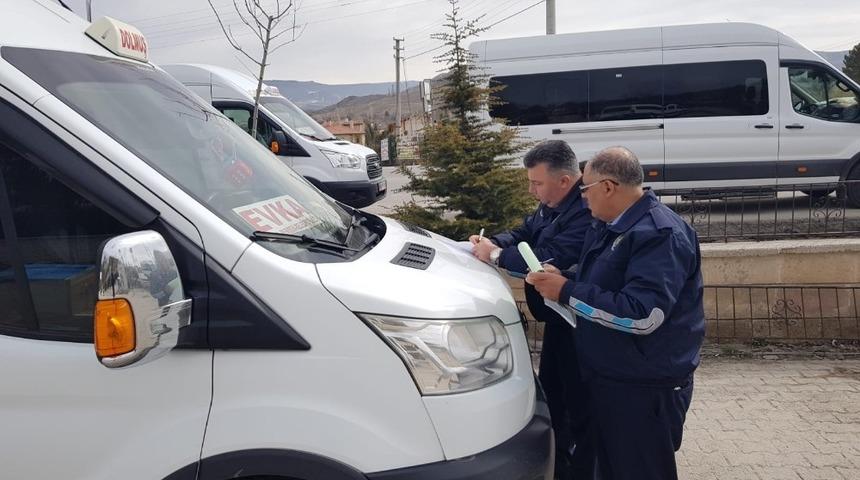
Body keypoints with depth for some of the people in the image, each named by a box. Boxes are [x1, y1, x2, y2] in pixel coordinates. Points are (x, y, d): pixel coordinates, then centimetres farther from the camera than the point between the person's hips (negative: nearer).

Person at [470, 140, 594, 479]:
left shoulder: (587, 211, -29)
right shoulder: (552, 204, 6)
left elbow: (552, 260, -34)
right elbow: (525, 233, 17)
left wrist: (496, 255, -24)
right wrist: (492, 241, -3)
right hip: (558, 317, 11)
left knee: (579, 405, 3)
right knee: (550, 394, 22)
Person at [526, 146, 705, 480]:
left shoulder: (660, 234, -21)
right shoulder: (607, 226, 10)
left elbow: (643, 315, -30)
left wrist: (567, 292, -25)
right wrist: (558, 280, 4)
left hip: (645, 389, -9)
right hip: (606, 377, 9)